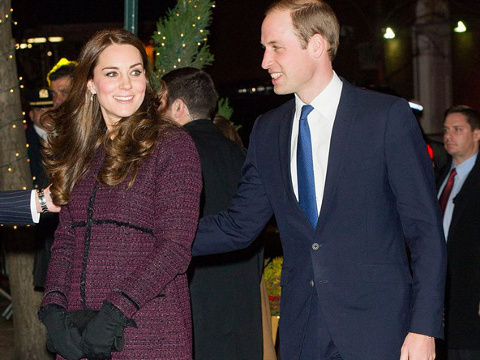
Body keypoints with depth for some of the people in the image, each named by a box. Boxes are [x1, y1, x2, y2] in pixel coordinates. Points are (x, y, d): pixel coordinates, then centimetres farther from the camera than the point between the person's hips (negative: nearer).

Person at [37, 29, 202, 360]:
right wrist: (53, 307, -6)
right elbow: (65, 239, 9)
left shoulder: (173, 144, -4)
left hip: (147, 332, -4)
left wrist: (117, 311, -18)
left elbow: (176, 246, -10)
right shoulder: (80, 150, 12)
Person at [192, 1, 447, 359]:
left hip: (376, 330, -4)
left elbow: (425, 228, -6)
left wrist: (424, 328, -11)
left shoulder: (388, 116, -5)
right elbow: (239, 226, 10)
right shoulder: (267, 131, 10)